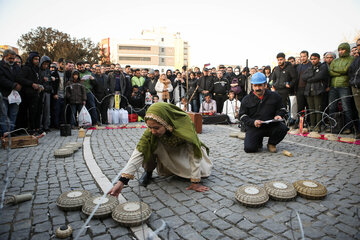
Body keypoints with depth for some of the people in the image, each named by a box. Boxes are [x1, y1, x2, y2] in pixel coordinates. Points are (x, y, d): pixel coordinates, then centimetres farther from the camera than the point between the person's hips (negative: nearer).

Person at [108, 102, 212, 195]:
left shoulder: (185, 123, -40)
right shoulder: (150, 132, -34)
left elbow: (194, 153, -35)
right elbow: (138, 152, -39)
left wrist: (195, 182, -32)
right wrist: (122, 181, -47)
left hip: (184, 149, 0)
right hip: (166, 149, 0)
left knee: (203, 172, -13)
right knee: (149, 145, -31)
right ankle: (148, 172, -2)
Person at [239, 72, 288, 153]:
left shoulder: (274, 96, 5)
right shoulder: (246, 99, 3)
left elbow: (281, 109, 14)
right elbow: (242, 115, 2)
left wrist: (279, 115, -10)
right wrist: (253, 122, -16)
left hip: (271, 126, 2)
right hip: (254, 128, -1)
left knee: (283, 128, -29)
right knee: (249, 148, -21)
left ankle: (271, 144, 4)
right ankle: (258, 142, 19)